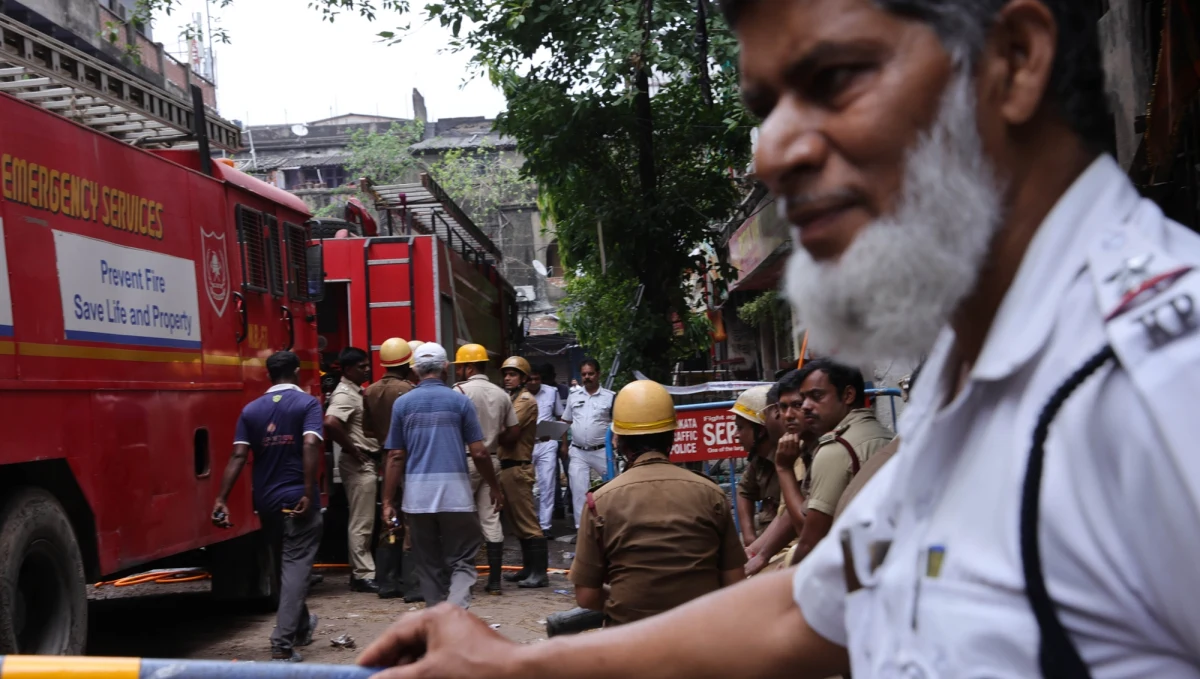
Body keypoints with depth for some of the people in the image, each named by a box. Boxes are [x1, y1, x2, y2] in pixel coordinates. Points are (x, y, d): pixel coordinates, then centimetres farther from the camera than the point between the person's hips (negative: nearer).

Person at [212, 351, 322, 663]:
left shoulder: (251, 409, 6)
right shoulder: (307, 403, -5)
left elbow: (238, 456, -3)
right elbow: (310, 445, -20)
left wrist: (221, 500, -5)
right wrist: (309, 493, -21)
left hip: (266, 501, 5)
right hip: (297, 499, -5)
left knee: (285, 564, 21)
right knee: (295, 567, -2)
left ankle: (301, 626, 38)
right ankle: (283, 645, -9)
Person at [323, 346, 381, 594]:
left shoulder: (357, 392, 15)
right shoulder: (345, 394, -15)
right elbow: (330, 424, -32)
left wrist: (368, 452, 12)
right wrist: (353, 450, -22)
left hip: (368, 462, 10)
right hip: (358, 464, -10)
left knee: (364, 521, 14)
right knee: (361, 522, -5)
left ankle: (361, 571, 22)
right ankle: (363, 575, 0)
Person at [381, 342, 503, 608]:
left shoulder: (402, 403, 4)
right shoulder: (459, 401, -1)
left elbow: (396, 457, 4)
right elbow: (478, 453, -2)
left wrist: (388, 501, 9)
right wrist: (495, 487, 12)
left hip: (417, 494, 2)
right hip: (455, 492, -2)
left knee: (429, 565, 14)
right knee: (461, 562, 4)